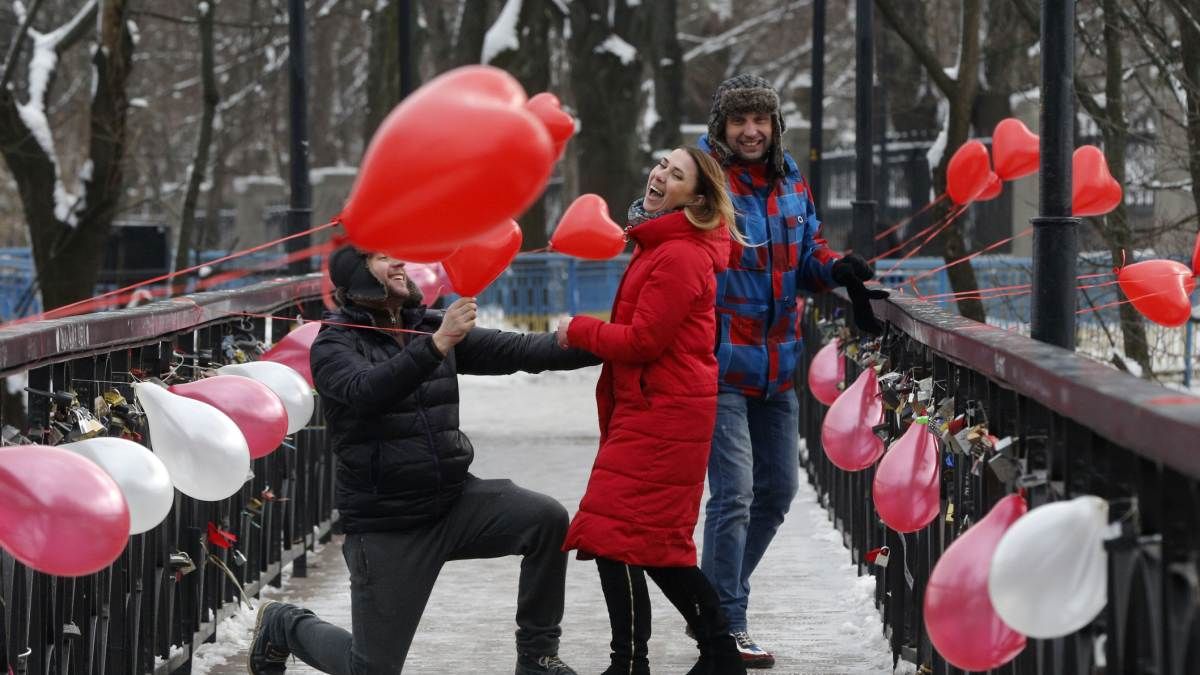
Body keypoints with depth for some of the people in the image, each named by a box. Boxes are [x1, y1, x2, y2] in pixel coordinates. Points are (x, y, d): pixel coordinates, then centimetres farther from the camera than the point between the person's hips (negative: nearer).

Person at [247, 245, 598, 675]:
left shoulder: (430, 328, 5)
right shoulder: (335, 345, -9)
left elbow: (515, 350, -5)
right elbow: (366, 392, -31)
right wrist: (437, 345, -43)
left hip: (454, 502, 4)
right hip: (386, 526, -4)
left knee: (547, 519, -21)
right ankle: (284, 625, 29)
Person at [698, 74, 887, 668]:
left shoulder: (791, 185, 10)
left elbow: (806, 256, 19)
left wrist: (836, 268, -4)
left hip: (777, 365, 8)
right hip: (720, 365, -8)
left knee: (777, 489, 15)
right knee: (734, 494, -12)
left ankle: (719, 602, 31)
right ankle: (726, 625, -2)